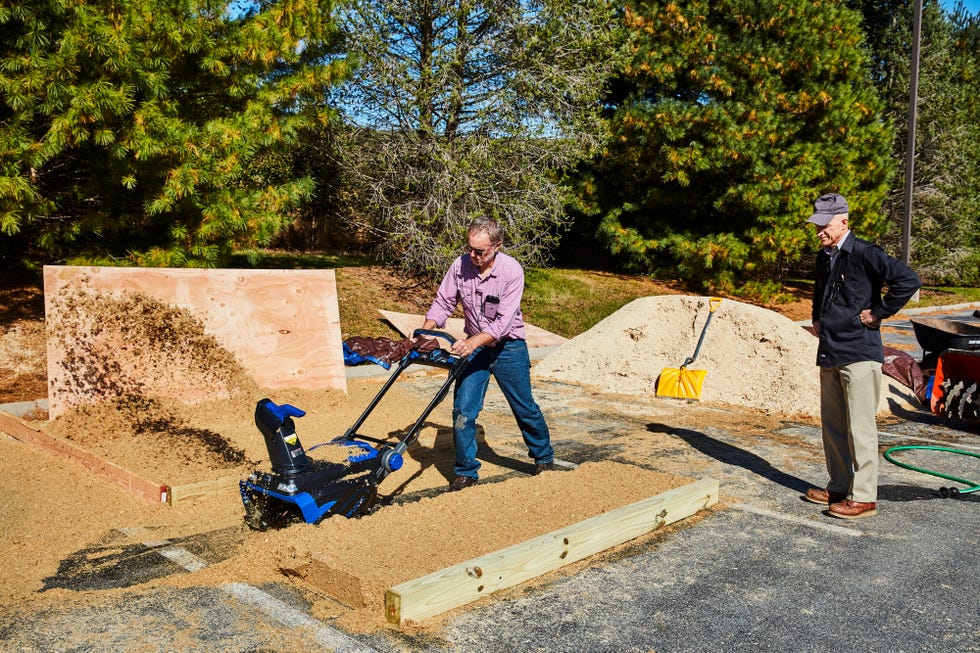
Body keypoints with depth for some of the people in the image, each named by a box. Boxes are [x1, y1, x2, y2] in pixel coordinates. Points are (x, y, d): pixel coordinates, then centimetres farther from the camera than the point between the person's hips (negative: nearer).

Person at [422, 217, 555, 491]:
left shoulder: (512, 271, -21)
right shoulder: (460, 265, -11)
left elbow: (503, 322, -26)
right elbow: (443, 303, -2)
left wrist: (471, 342, -38)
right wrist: (424, 332, -18)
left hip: (508, 348, -3)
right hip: (473, 347, 3)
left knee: (525, 408, 11)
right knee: (462, 411, -4)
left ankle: (544, 457, 35)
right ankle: (466, 472, 11)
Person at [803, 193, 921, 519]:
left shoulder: (864, 253, -11)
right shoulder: (823, 258, 15)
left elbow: (909, 280, -21)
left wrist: (879, 313, -14)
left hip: (859, 354, -9)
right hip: (828, 354, 9)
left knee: (859, 427, -5)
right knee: (832, 425, 14)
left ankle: (864, 498, 2)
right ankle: (839, 488, 26)